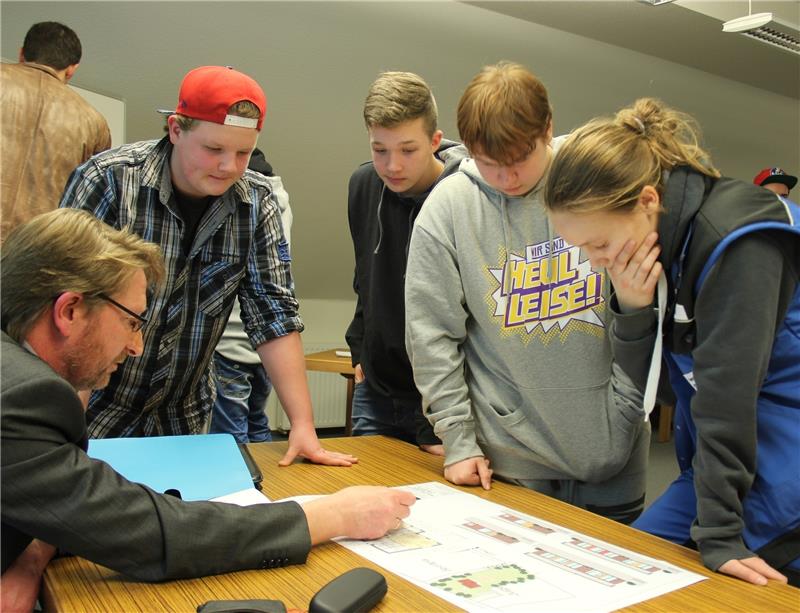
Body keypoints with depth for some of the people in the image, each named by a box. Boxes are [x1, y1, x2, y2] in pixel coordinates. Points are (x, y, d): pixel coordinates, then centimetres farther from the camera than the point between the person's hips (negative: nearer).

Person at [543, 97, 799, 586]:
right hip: (721, 457, 8)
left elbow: (726, 393, -24)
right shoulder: (655, 243, 0)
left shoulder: (736, 238, -23)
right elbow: (645, 380, 3)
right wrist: (632, 309, -16)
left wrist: (719, 534, -19)